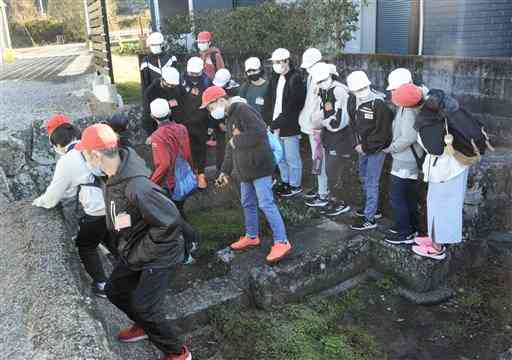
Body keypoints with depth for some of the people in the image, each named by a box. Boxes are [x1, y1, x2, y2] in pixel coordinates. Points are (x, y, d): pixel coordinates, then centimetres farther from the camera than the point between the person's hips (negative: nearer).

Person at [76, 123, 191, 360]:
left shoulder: (137, 188, -36)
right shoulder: (110, 178, -5)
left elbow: (170, 222, -32)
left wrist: (142, 252, -20)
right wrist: (127, 248, 6)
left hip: (159, 255, -9)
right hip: (134, 251, 9)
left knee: (145, 307, -3)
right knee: (114, 290, 20)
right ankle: (145, 326, 45)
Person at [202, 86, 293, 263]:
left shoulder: (242, 109, -16)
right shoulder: (229, 118, 16)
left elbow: (259, 132, -27)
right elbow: (231, 147, 22)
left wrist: (237, 140, -16)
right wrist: (225, 171, 19)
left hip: (259, 166, -10)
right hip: (245, 169, 10)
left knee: (266, 204, -8)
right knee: (248, 204, 18)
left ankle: (282, 242, -2)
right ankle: (252, 237, 34)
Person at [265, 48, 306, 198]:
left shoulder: (295, 79, -13)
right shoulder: (275, 79, 11)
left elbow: (293, 107, -17)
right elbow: (269, 102, 11)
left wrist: (277, 124, -16)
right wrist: (271, 123, -1)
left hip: (290, 128, -8)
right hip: (276, 126, 8)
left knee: (292, 158, 3)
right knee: (281, 157, 19)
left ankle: (295, 185, 18)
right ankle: (285, 181, 34)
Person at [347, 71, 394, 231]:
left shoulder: (379, 103, -23)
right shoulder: (353, 101, -3)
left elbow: (383, 132, -20)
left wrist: (365, 147, -15)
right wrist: (357, 144, -4)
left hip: (376, 149, -8)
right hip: (363, 147, 8)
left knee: (371, 183, -2)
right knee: (364, 179, 22)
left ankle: (370, 219, 9)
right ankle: (371, 207, 42)